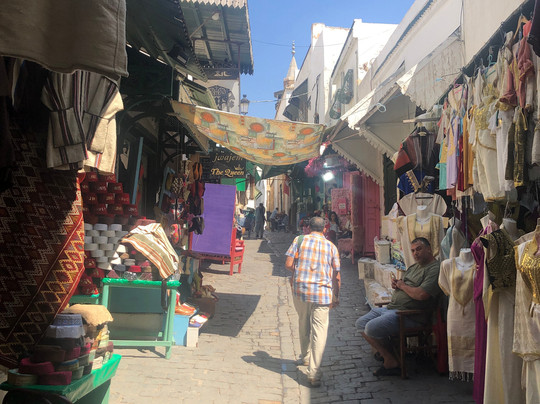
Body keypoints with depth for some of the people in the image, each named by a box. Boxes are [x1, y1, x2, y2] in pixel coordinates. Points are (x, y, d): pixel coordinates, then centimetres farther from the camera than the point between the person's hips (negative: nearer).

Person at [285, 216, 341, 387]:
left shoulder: (299, 240, 3)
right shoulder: (331, 246, 6)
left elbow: (288, 264, -4)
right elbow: (336, 277, 6)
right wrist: (336, 296, 18)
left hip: (300, 290, 1)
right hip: (322, 293, -1)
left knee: (303, 325, 21)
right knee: (320, 331, -1)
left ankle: (305, 357, 40)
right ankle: (313, 373, -6)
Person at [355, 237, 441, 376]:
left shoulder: (435, 269, -12)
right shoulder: (413, 267, 20)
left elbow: (421, 294, -26)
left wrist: (403, 285, -9)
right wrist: (396, 283, 3)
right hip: (391, 308, 10)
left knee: (371, 328, -24)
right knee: (361, 323, 7)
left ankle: (391, 361, -6)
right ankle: (382, 351, 12)